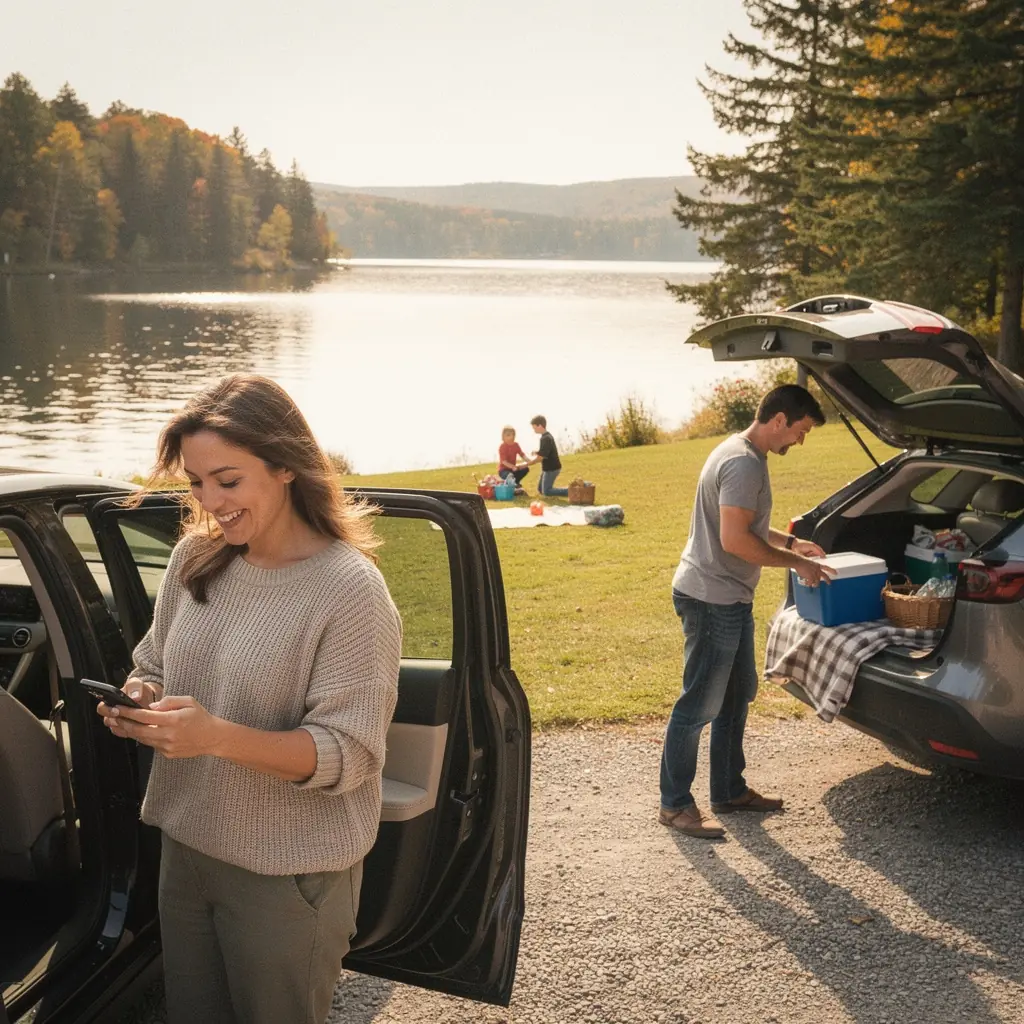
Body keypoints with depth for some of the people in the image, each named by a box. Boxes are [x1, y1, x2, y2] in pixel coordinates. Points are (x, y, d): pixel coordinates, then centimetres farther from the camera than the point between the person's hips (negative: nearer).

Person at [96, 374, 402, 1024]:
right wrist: (141, 700, -11)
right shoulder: (195, 559, 0)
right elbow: (156, 670, 13)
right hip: (186, 843, 6)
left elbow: (346, 755, -21)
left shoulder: (350, 589, -19)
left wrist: (216, 736, -34)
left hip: (289, 872, -6)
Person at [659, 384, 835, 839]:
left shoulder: (744, 454, 13)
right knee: (699, 704, -3)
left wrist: (791, 542, 16)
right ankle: (675, 805, 7)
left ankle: (729, 790, 29)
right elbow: (735, 539, -26)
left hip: (729, 599, 11)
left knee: (736, 696, 18)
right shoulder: (744, 464, -21)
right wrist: (795, 562, -16)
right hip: (711, 600, -11)